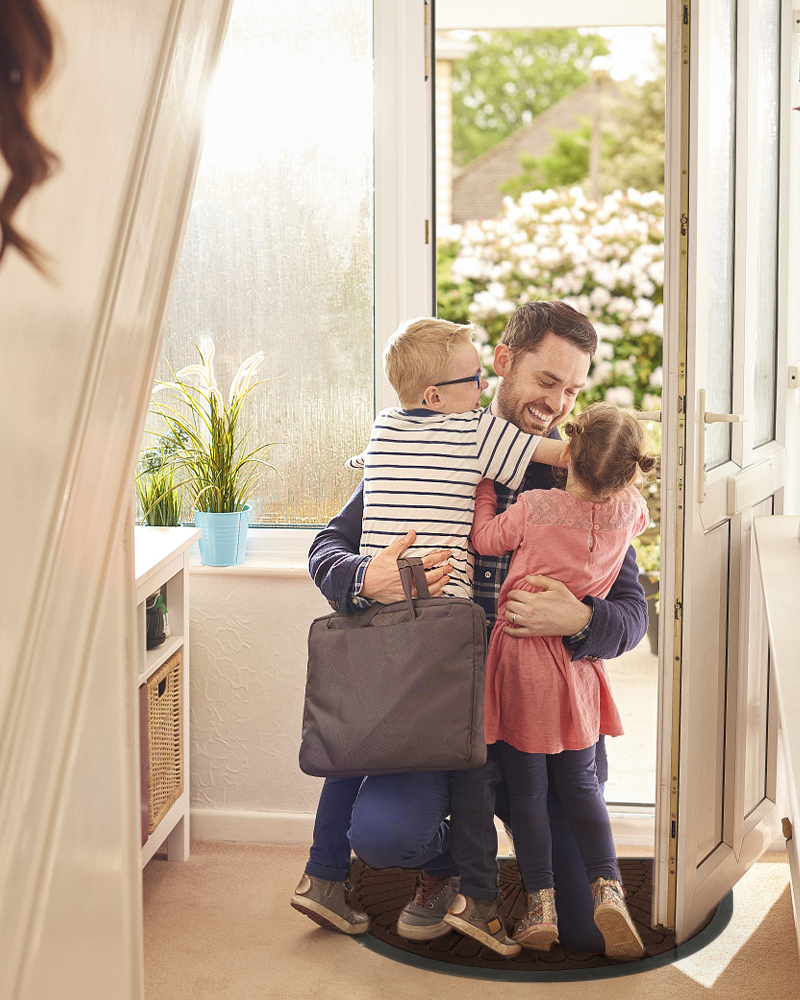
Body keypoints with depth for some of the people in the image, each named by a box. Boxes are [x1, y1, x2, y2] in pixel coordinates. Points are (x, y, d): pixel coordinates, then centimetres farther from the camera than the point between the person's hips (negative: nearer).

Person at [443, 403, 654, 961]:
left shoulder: (535, 507, -17)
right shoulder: (629, 511, -6)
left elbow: (486, 539, 1)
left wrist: (485, 484, 11)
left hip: (521, 658, -3)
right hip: (576, 669, 3)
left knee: (527, 789, 6)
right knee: (581, 783, 15)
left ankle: (542, 904, 8)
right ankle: (608, 887, 1)